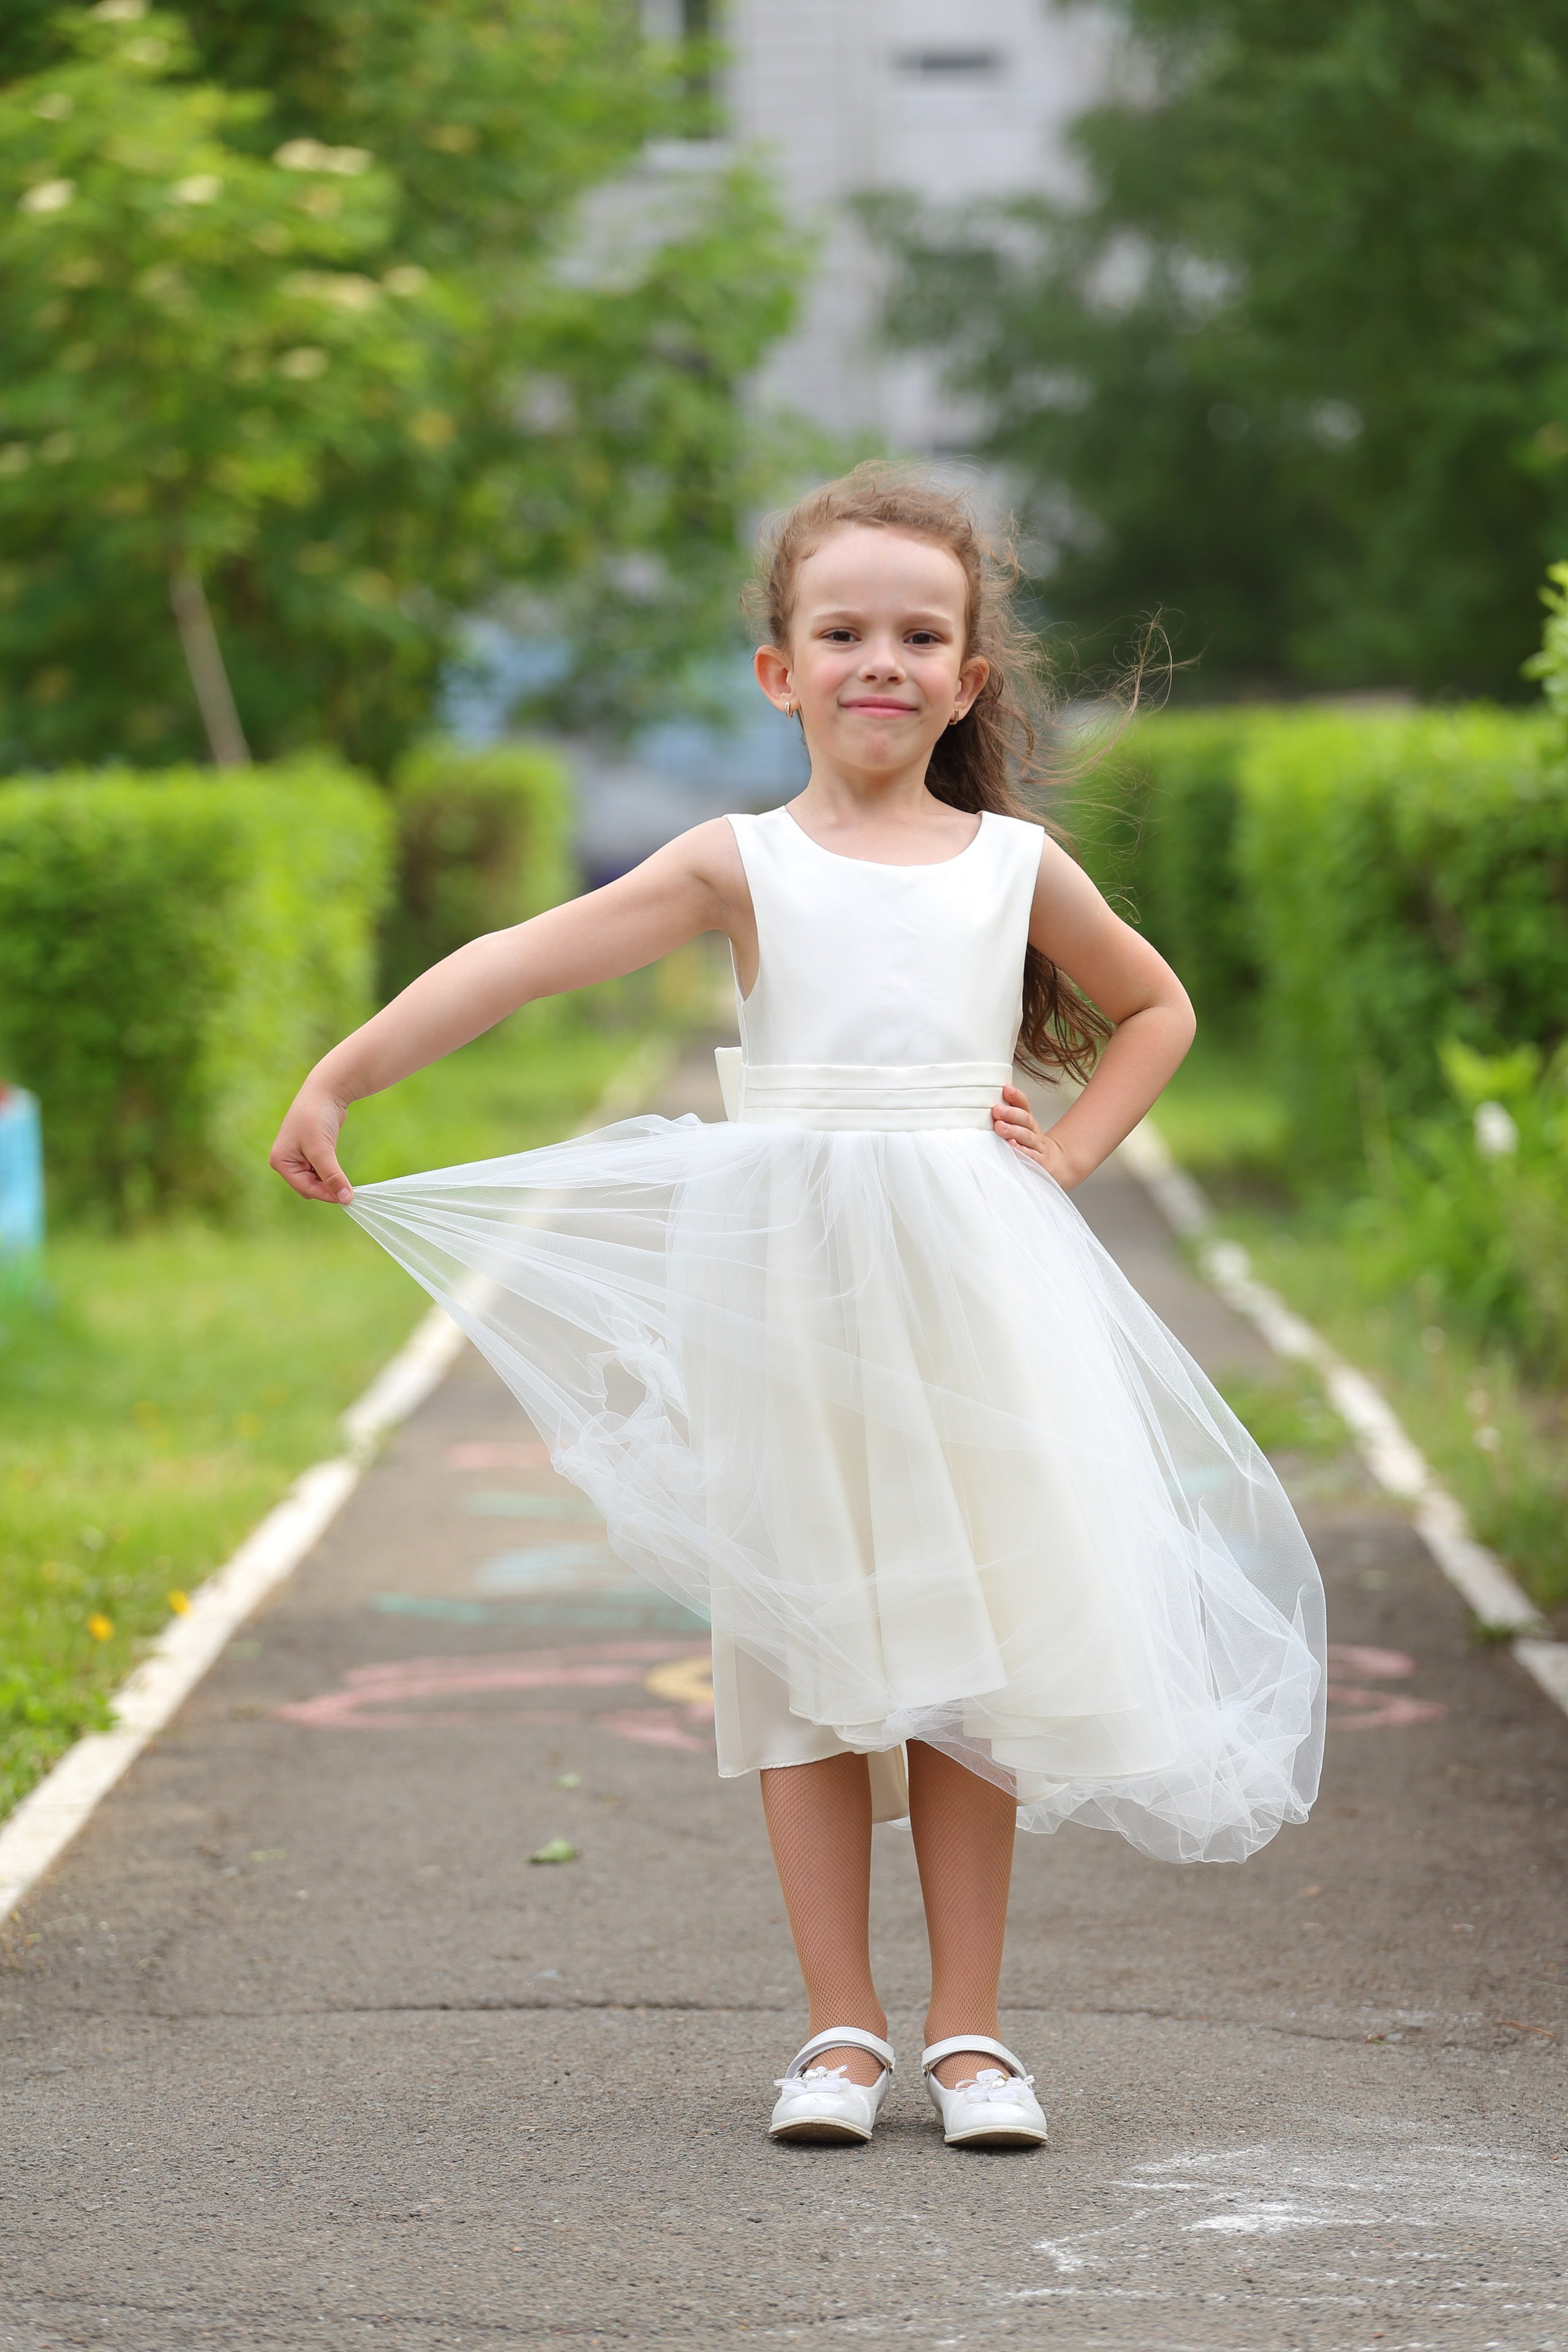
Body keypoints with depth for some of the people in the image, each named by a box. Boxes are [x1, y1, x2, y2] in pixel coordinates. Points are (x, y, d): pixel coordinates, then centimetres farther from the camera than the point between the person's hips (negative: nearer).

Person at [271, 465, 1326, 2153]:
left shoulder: (1017, 865, 8)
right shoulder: (743, 866, 2)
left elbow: (1156, 1011, 24)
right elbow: (522, 959, -7)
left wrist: (1071, 1149, 8)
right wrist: (342, 1077, -16)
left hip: (969, 1278, 1)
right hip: (785, 1281, -1)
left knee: (969, 1644, 2)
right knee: (805, 1647, 2)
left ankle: (968, 2028, 11)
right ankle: (842, 2029, 11)